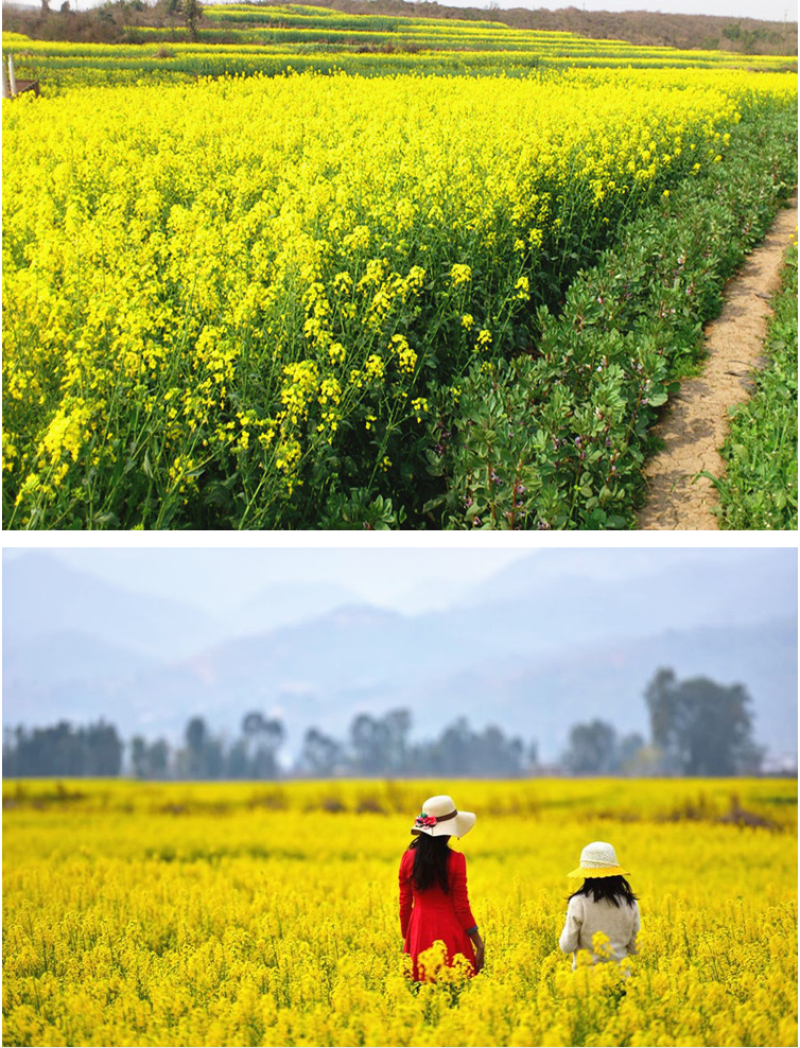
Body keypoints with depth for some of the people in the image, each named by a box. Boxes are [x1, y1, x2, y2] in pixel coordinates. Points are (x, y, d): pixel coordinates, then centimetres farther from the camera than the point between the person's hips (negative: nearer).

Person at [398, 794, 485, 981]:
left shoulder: (408, 858, -2)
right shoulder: (455, 860, -11)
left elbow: (405, 905, 4)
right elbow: (461, 907, -9)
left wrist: (406, 939, 17)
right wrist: (479, 944, -1)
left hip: (420, 935, 4)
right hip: (450, 933, -4)